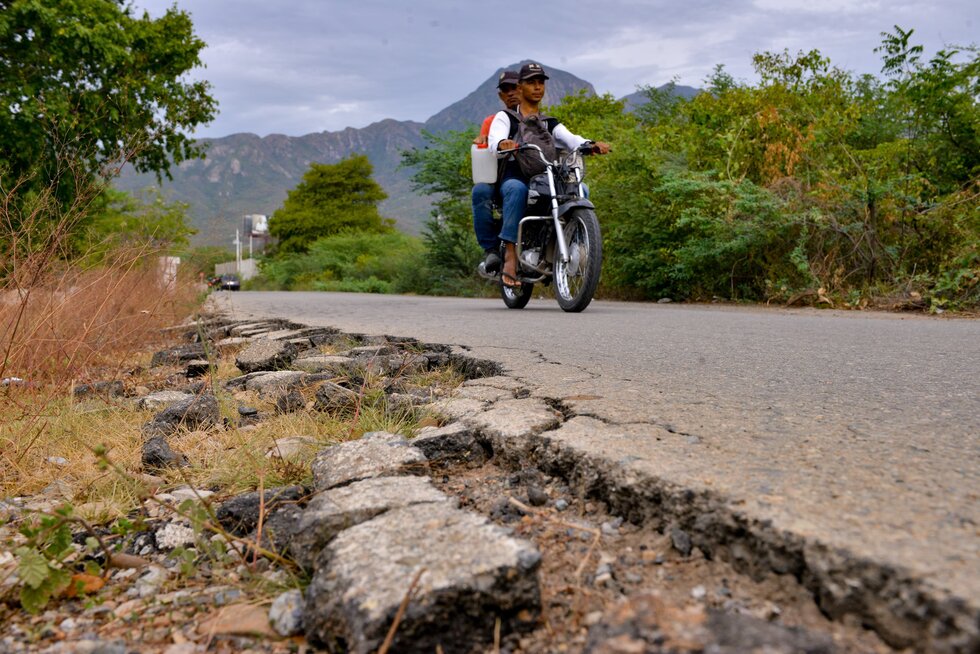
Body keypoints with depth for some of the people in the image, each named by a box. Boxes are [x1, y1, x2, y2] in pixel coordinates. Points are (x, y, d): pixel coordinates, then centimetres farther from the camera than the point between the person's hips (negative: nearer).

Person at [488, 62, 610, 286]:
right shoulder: (505, 117, 13)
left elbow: (570, 139, 3)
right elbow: (495, 141, -9)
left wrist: (591, 145, -20)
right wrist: (503, 144, -36)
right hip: (514, 177, -3)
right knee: (517, 189, -39)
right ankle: (510, 256, -39)